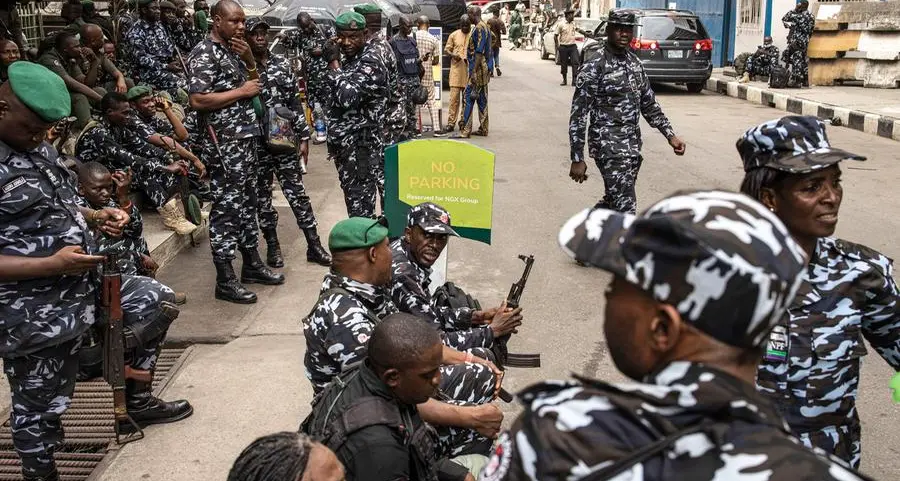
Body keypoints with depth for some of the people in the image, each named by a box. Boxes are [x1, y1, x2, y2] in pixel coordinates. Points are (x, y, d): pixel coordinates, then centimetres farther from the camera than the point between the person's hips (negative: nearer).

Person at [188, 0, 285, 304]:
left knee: (247, 202, 16)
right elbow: (197, 101, -22)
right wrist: (241, 92, -16)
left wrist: (250, 59, 5)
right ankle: (224, 281, 2)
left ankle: (251, 264, 27)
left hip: (246, 138, 9)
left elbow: (252, 83, 24)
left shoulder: (233, 50, 14)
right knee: (227, 208, -5)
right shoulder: (204, 54, -13)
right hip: (224, 144, -9)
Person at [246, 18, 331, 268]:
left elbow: (294, 101, 7)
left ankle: (314, 245, 8)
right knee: (262, 195, 7)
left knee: (297, 191, 3)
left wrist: (303, 136, 4)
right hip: (255, 142, -2)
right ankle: (272, 245, 20)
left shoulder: (282, 63, 6)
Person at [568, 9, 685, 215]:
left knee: (614, 200, 17)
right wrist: (577, 159, -16)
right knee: (625, 206, -11)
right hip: (609, 146, -8)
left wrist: (670, 135, 11)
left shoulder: (635, 63, 11)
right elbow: (578, 116, -13)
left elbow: (649, 104, 20)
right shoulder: (594, 68, -12)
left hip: (632, 145, 8)